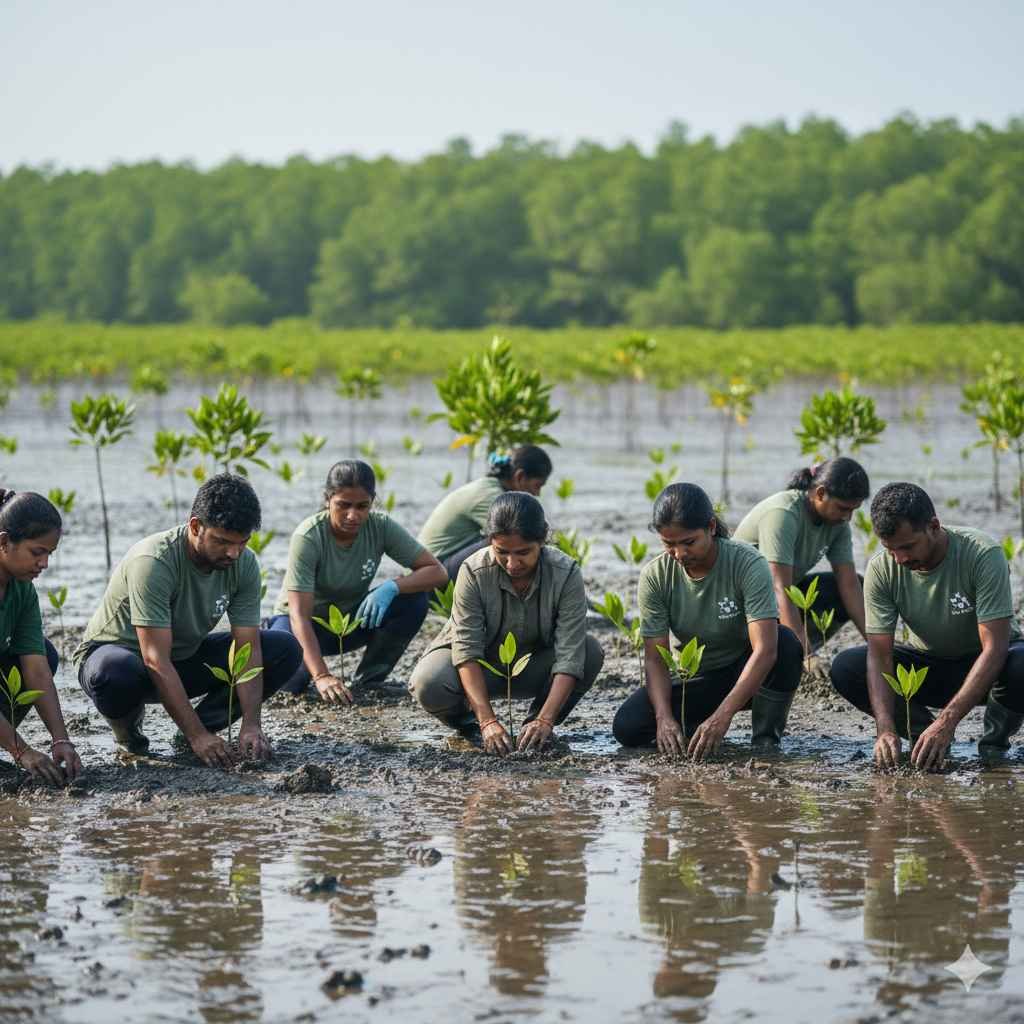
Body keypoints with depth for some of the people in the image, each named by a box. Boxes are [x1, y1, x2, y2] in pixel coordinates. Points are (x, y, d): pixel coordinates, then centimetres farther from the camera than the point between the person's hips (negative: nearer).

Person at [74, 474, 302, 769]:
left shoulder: (243, 564, -14)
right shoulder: (153, 562, -32)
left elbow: (248, 649, -15)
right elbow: (156, 661, -35)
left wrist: (251, 725, -29)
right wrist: (197, 735, -38)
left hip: (185, 657, 5)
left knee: (285, 650, -12)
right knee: (114, 674, -43)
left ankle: (203, 724, -3)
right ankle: (127, 722, -6)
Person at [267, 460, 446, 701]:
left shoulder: (381, 526, -19)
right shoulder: (308, 536, -30)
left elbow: (437, 572, -18)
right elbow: (299, 615, -35)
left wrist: (392, 587, -38)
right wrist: (322, 676, -47)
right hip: (309, 624, -3)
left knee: (414, 599, -23)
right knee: (288, 680, -34)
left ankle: (369, 680, -4)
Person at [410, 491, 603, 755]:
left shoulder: (566, 574, -25)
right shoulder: (474, 572, -26)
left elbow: (569, 656, -29)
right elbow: (467, 652, -29)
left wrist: (545, 720, -41)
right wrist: (488, 721, -41)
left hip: (534, 666, 1)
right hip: (480, 667, -1)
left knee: (591, 652, -28)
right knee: (429, 685, -34)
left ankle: (537, 726, -4)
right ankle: (464, 716, 5)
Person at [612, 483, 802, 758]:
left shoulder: (748, 564, -26)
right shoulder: (655, 576, -15)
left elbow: (765, 649, -34)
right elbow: (655, 658, -15)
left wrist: (722, 716, -43)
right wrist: (664, 717, -34)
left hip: (747, 673, -2)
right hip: (695, 679, 2)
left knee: (786, 642, -35)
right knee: (627, 727, -22)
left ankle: (766, 739, -13)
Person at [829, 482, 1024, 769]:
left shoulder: (983, 554, -28)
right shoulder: (881, 569, -18)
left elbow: (994, 648, -32)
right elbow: (879, 655, -20)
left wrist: (946, 722, -41)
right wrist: (885, 730, -37)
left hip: (984, 664, -3)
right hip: (927, 663, 3)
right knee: (845, 668, -22)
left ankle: (995, 741, -7)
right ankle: (923, 731, -3)